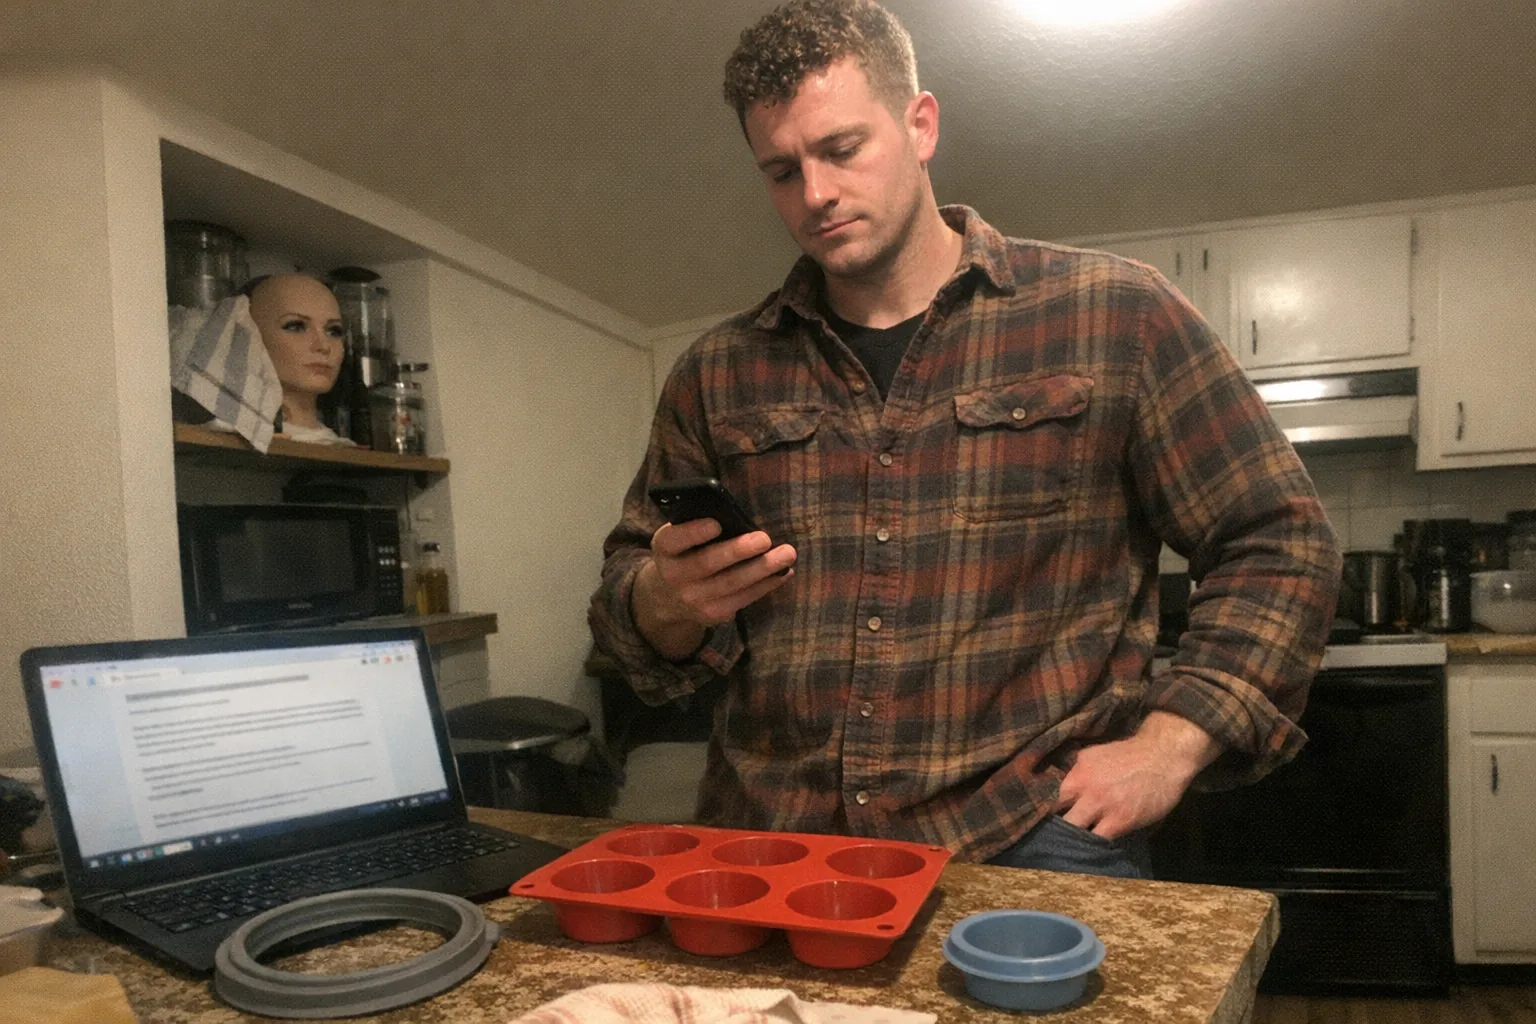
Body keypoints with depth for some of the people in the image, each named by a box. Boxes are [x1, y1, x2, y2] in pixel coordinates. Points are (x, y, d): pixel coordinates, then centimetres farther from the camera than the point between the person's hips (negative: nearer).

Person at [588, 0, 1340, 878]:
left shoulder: (1112, 316, 0)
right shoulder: (718, 373, 7)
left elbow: (1278, 541, 3)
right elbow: (630, 580, 13)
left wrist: (1169, 745, -8)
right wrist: (666, 603, -11)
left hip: (1032, 836, -2)